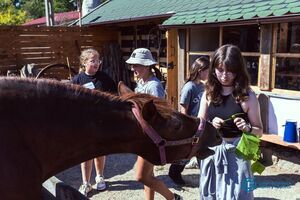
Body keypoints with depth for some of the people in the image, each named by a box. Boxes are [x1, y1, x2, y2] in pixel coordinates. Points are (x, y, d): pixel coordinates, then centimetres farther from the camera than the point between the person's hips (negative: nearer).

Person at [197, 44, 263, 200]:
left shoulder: (247, 96, -8)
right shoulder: (209, 94, 0)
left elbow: (259, 131, -1)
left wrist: (247, 128, -21)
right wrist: (211, 124, -15)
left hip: (236, 153, -3)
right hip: (211, 152, 3)